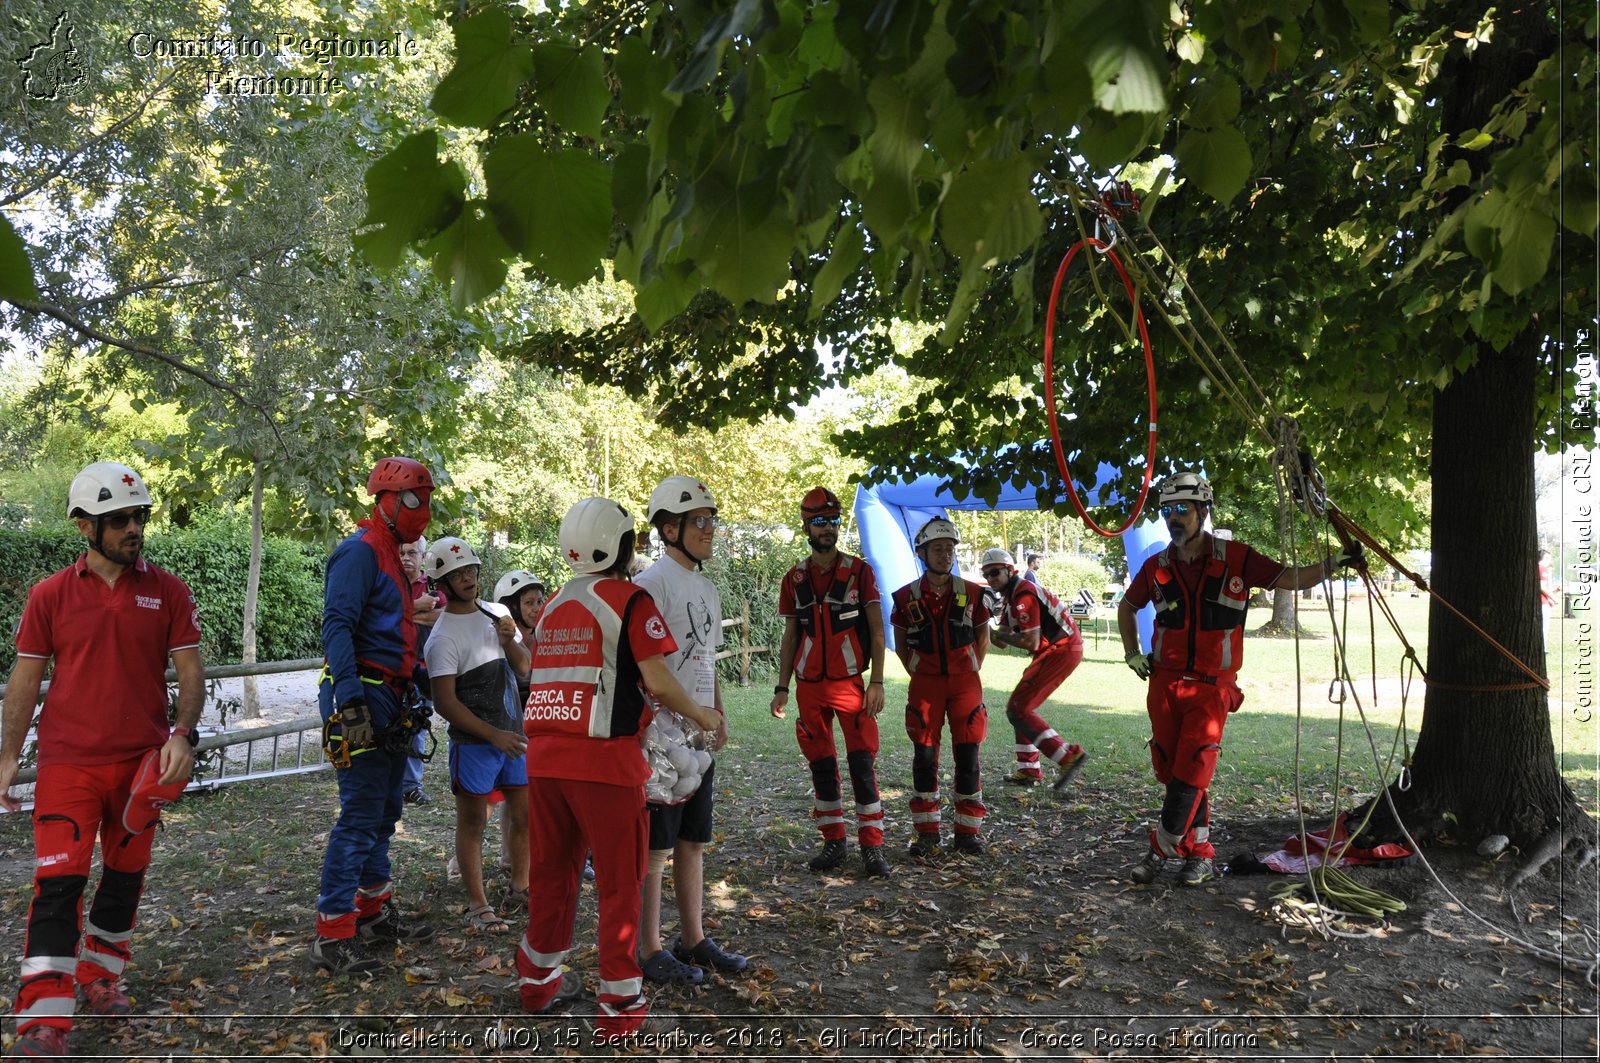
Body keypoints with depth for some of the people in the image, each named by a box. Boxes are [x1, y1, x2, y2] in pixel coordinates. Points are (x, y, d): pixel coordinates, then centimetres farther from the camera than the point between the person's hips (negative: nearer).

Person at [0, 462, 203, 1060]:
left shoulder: (168, 593, 0)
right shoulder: (50, 596, -1)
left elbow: (190, 673, 0)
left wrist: (183, 733, -14)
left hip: (143, 762, 2)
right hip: (67, 763, -2)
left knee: (125, 876, 14)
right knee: (58, 882, -5)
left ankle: (100, 975, 34)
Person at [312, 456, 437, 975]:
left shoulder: (392, 554, 19)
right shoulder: (361, 551, -11)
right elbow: (337, 626, -21)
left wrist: (408, 695, 24)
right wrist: (350, 703, -27)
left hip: (390, 703, 10)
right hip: (364, 701, -10)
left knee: (385, 813, 16)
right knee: (360, 818, -7)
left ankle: (374, 911, 29)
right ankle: (332, 935, 1)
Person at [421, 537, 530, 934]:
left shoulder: (499, 614, 7)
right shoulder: (443, 637, -13)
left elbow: (524, 669, 13)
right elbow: (445, 702, -16)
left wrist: (510, 641, -9)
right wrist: (493, 735, -19)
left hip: (514, 734, 6)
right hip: (473, 743, -6)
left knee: (523, 815, 13)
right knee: (473, 822, 4)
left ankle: (520, 883, 31)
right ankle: (477, 906, 14)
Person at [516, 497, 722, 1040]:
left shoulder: (551, 606, 13)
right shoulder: (630, 599, -7)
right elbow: (658, 682, -13)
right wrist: (703, 715, 3)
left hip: (544, 754, 7)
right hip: (604, 758, -7)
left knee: (552, 870, 20)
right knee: (620, 881, 5)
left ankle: (538, 979, 35)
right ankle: (620, 1007, 12)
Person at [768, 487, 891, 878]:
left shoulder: (859, 572, -1)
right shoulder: (795, 579, 7)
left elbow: (877, 631, -1)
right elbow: (790, 637, 12)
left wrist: (877, 681, -9)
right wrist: (782, 687, 8)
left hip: (850, 682, -3)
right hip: (810, 686, 3)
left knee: (862, 764, -5)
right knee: (821, 766, 9)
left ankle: (872, 846, 2)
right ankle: (834, 842, 19)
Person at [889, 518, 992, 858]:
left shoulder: (971, 593, 1)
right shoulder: (907, 597, -1)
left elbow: (983, 637, 13)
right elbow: (900, 642, 11)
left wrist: (972, 670, 7)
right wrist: (915, 672, 5)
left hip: (965, 683, 1)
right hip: (925, 685, 0)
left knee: (968, 756, 0)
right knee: (924, 757, 0)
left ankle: (967, 833, 13)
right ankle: (927, 834, 11)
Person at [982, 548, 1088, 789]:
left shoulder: (1023, 596, -17)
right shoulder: (1010, 596, 16)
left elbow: (1031, 642, -23)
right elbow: (1002, 641, 13)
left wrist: (998, 634, -11)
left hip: (1061, 651, -11)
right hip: (1057, 650, 11)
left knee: (1017, 710, -11)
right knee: (1022, 706, 17)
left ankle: (1068, 755, -15)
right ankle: (1029, 771, 22)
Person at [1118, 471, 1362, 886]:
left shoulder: (1235, 559, -3)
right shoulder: (1156, 567, 4)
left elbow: (1291, 579, 2)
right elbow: (1127, 606, 20)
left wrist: (1336, 562, -11)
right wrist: (1133, 654, 14)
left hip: (1211, 688, -3)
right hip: (1164, 684, 3)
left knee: (1190, 775, -8)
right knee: (1172, 772, 5)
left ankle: (1159, 852, 6)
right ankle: (1200, 855, 20)